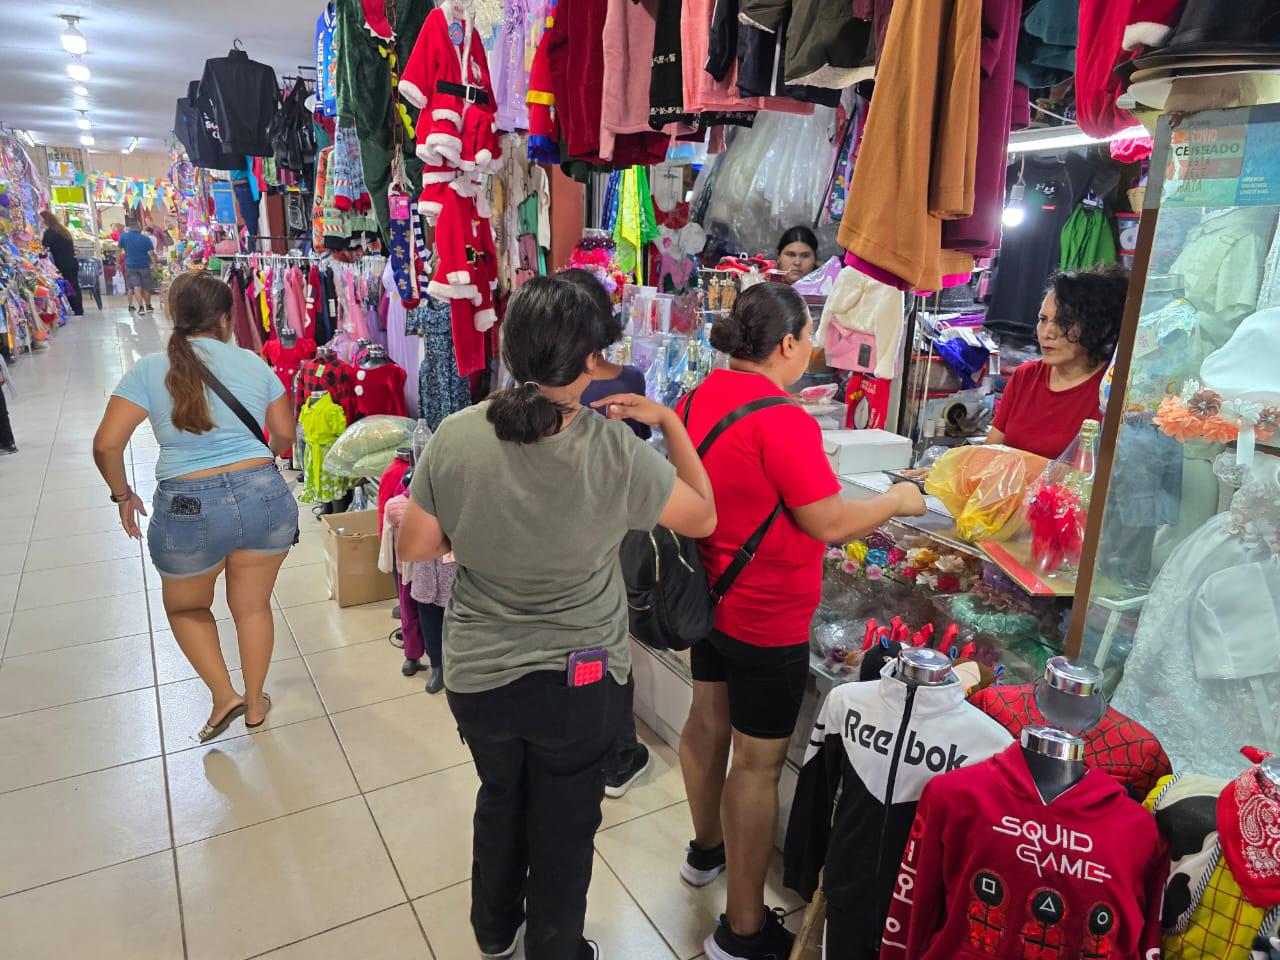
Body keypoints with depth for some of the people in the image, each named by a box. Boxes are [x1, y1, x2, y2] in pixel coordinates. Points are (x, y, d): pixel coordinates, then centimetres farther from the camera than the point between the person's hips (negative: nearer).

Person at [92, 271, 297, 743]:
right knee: (253, 606, 20)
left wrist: (123, 495, 11)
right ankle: (255, 704, 35)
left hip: (188, 509, -1)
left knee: (186, 607, 26)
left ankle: (224, 696, 18)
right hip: (264, 498, 2)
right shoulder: (252, 363, 4)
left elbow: (106, 444, -6)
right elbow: (285, 435, 12)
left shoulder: (149, 369, -1)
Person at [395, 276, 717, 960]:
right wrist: (668, 422, -1)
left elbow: (413, 548, -5)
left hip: (477, 675, 3)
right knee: (564, 826, 22)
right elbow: (703, 518, -8)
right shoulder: (616, 450, -24)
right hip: (579, 682, -3)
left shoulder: (455, 436, -17)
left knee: (499, 798, 30)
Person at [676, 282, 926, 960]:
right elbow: (832, 526, -19)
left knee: (708, 719, 24)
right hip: (765, 620, -9)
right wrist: (898, 501, -3)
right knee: (757, 764, 5)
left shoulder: (697, 400, -1)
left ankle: (707, 849, 49)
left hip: (707, 595, 9)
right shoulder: (780, 421, -25)